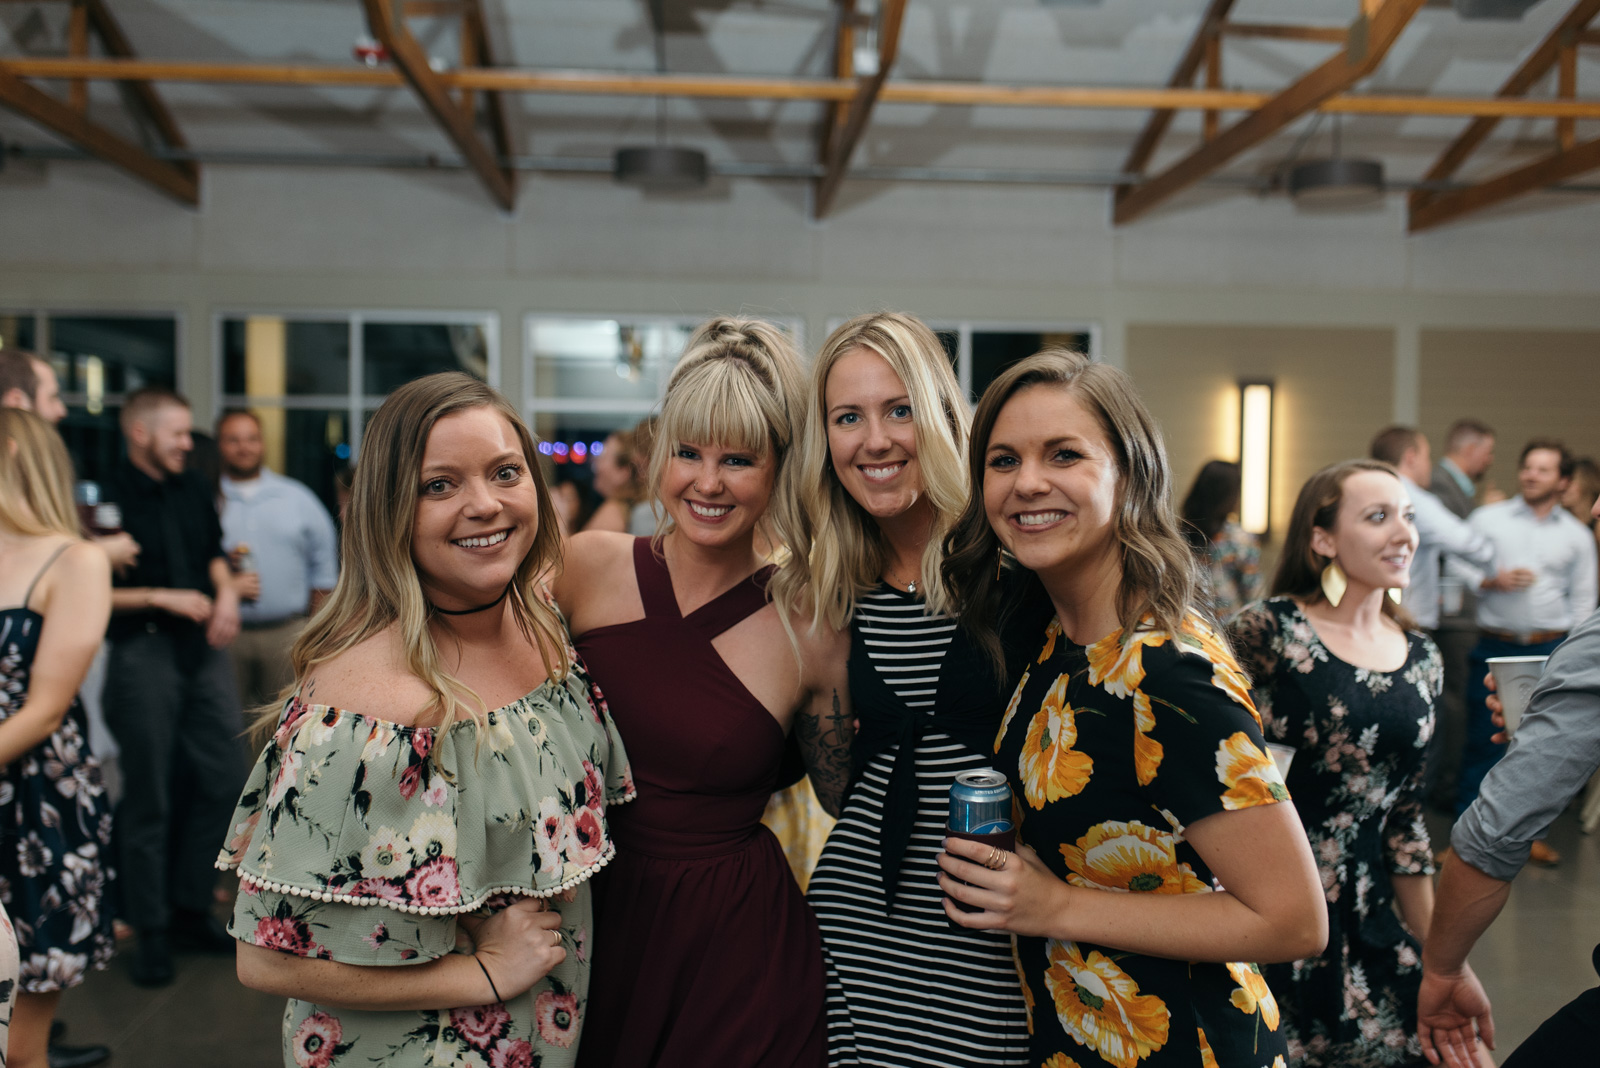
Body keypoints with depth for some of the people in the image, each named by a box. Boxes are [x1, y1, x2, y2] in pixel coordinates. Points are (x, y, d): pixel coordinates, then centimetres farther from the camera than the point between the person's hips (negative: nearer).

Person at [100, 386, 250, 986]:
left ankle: (189, 909, 24)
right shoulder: (112, 499, -10)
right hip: (144, 651, -6)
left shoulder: (193, 491, 11)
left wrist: (226, 593, 5)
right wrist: (163, 598, -15)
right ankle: (150, 931, 15)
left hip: (203, 649, 6)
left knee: (225, 779, 7)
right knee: (149, 797, 2)